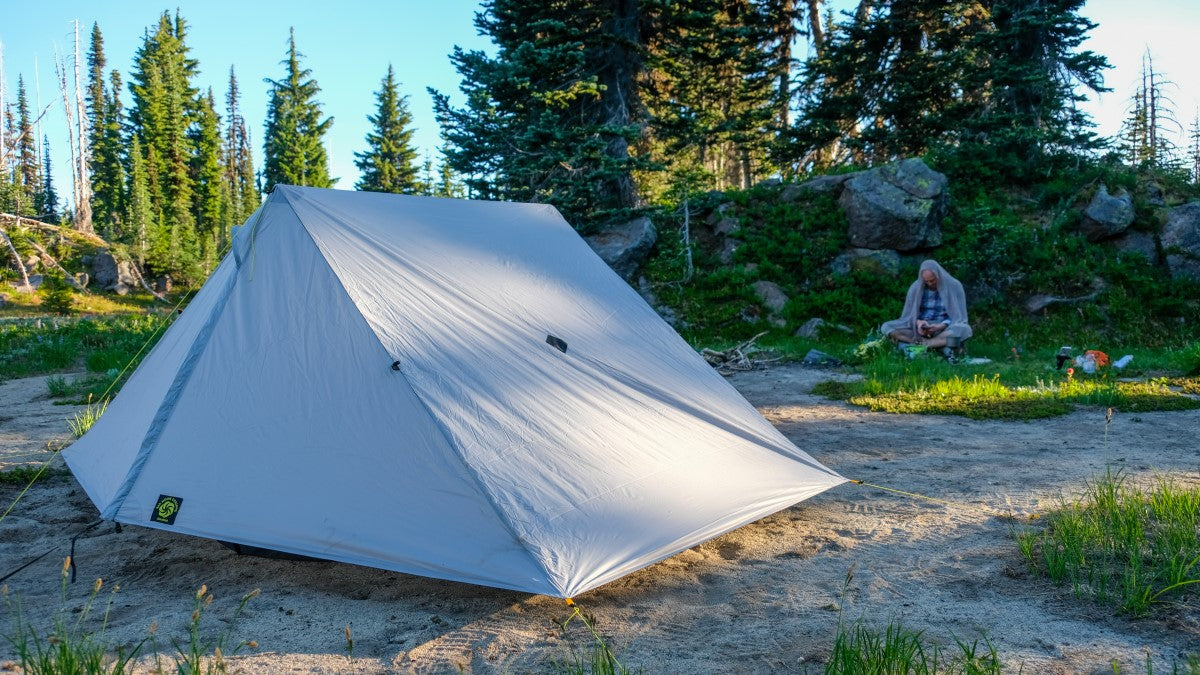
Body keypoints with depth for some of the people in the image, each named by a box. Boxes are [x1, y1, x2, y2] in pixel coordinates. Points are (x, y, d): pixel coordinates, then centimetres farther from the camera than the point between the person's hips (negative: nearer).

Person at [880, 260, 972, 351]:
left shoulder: (954, 286, -6)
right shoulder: (916, 287, -1)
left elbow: (958, 315, -5)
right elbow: (910, 314, 3)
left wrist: (941, 326, -24)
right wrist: (918, 322, -21)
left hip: (943, 329, -2)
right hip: (921, 328, 2)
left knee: (965, 329, -35)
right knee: (886, 327, -21)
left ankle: (921, 344, -36)